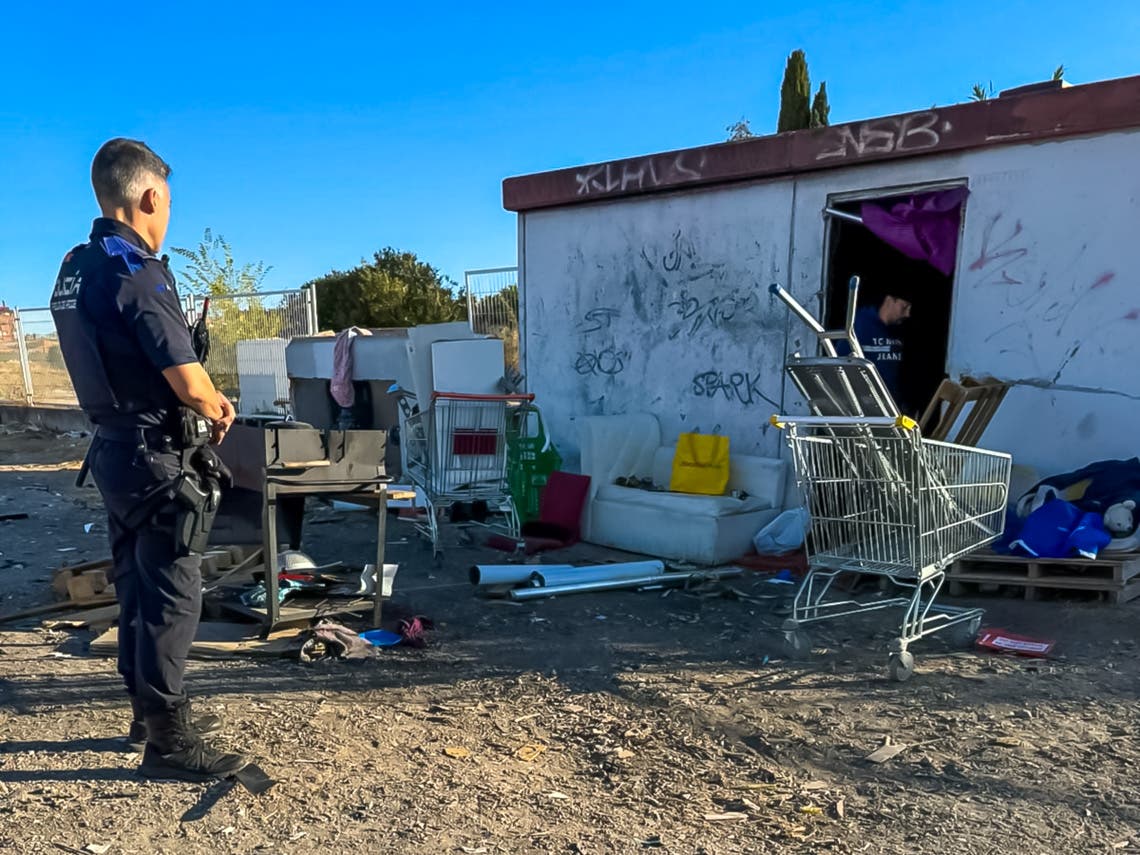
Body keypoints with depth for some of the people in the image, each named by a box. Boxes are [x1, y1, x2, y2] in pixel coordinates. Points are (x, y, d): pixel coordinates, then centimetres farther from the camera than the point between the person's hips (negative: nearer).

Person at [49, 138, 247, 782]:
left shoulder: (76, 269, 9)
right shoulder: (137, 274, -20)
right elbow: (188, 380, -22)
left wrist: (205, 397, 12)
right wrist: (218, 409, 0)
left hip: (115, 448, 9)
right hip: (158, 456, -9)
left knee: (138, 587, 18)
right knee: (173, 595, -1)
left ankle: (152, 711, 32)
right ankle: (168, 743, 8)